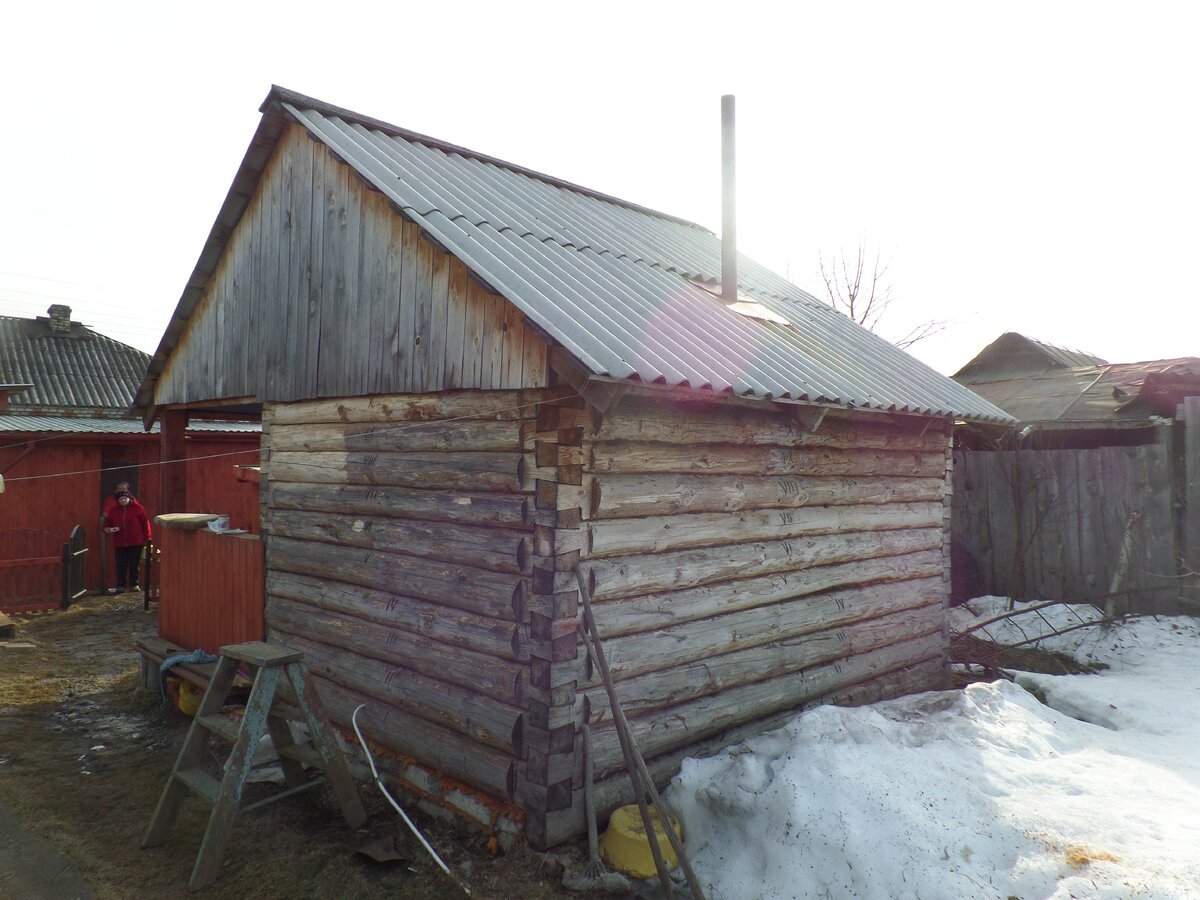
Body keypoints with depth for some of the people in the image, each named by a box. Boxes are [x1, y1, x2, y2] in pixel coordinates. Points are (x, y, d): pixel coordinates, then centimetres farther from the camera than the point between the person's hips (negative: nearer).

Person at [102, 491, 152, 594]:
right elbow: (107, 522, 19)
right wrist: (107, 528, -6)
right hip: (119, 543, 3)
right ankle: (121, 586, 7)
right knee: (121, 565, 2)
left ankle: (134, 585, 11)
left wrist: (147, 538, -1)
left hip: (136, 542, -3)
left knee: (134, 565, 3)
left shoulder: (138, 508, -1)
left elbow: (145, 523, 1)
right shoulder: (113, 511, 9)